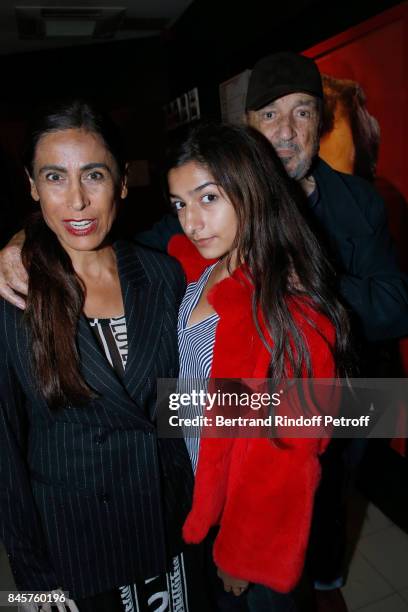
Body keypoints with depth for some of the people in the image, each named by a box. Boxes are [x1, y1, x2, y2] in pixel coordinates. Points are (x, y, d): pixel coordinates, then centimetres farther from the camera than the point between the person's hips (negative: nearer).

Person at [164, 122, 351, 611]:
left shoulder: (293, 318, -32)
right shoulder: (193, 268, -11)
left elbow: (281, 458, -22)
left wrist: (243, 554, -9)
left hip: (254, 510, -6)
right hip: (192, 486, 6)